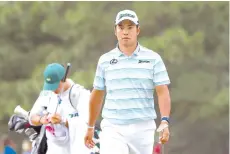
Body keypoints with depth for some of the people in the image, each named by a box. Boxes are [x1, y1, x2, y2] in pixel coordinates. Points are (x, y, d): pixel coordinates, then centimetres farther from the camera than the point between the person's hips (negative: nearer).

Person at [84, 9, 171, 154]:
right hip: (112, 129, 0)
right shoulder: (105, 61, 8)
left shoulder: (153, 59, 2)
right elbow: (97, 94, 16)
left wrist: (165, 122, -19)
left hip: (143, 129, 0)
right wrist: (90, 127, 18)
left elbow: (162, 92, -5)